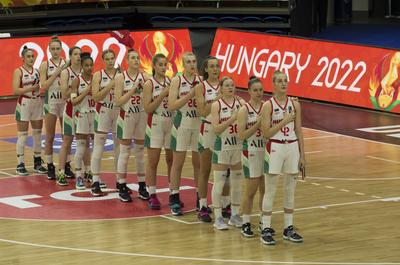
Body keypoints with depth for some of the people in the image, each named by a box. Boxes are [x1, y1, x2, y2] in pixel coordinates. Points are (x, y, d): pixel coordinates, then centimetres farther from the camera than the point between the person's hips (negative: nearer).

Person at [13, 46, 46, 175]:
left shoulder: (37, 71, 9)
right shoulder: (19, 71, -5)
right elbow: (15, 90, -15)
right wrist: (31, 88, -23)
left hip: (37, 104, 5)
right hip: (24, 104, -5)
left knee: (38, 134, 8)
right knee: (22, 135, -2)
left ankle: (37, 163, 17)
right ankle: (20, 165, 1)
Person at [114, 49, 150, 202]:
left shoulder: (144, 77, 2)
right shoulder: (121, 77, -5)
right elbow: (118, 101, -10)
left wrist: (144, 87, -15)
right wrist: (133, 89, -17)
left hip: (142, 116, 3)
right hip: (126, 116, -3)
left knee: (140, 152, 8)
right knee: (124, 152, 1)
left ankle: (142, 187, 15)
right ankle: (122, 188, 6)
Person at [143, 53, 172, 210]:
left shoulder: (170, 82, 6)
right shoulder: (149, 84, -5)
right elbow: (148, 108, -12)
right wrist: (163, 94, -18)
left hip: (171, 123, 4)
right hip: (155, 124, -4)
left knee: (172, 160, 8)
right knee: (153, 162, -1)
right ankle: (152, 196, 4)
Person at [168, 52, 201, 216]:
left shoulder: (201, 81, 3)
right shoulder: (177, 81, -5)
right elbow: (172, 105, -13)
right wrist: (190, 94, -19)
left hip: (199, 124, 3)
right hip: (182, 124, -3)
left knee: (199, 162, 8)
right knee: (178, 162, 3)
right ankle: (174, 199, 8)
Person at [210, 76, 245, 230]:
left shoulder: (241, 103, 3)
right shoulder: (216, 105, -6)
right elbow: (216, 129, -14)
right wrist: (231, 119, -24)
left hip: (238, 146, 3)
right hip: (222, 146, -3)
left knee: (237, 182, 9)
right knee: (219, 182, 0)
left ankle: (235, 215, 20)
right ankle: (218, 218, 6)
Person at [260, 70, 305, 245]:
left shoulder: (295, 105, 5)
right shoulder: (268, 106, -7)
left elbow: (299, 131, 8)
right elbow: (266, 133, -11)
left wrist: (302, 155, 5)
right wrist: (284, 121, -19)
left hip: (292, 147, 4)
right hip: (275, 148, -4)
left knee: (290, 190, 9)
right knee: (270, 191, -1)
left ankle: (289, 228, 17)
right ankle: (266, 229, 2)